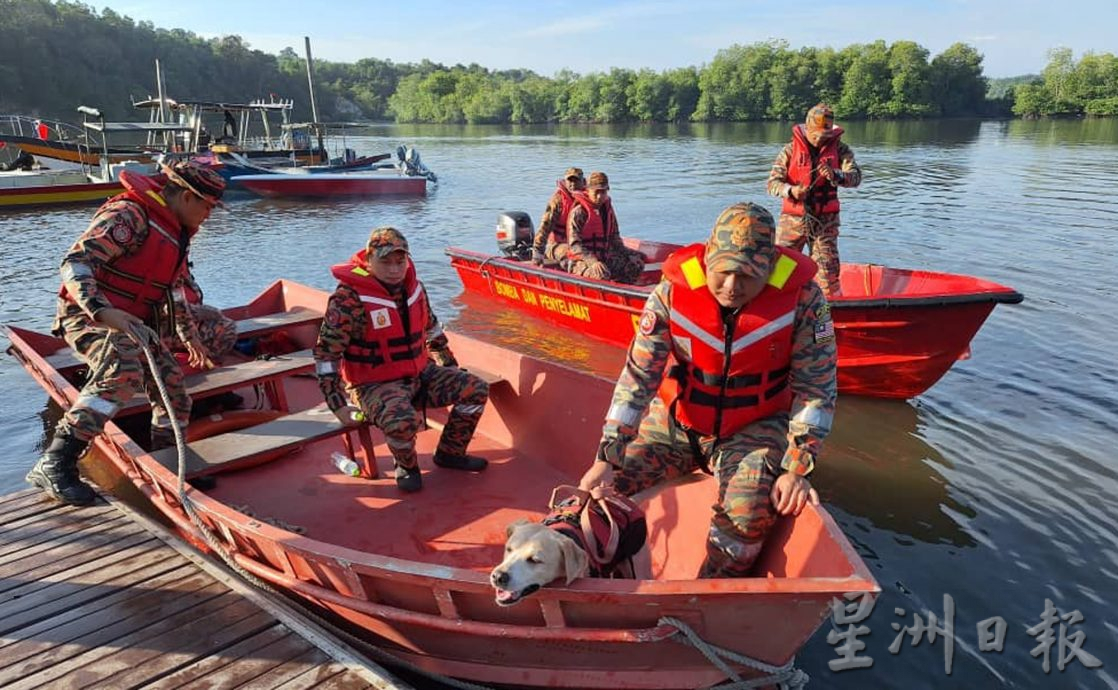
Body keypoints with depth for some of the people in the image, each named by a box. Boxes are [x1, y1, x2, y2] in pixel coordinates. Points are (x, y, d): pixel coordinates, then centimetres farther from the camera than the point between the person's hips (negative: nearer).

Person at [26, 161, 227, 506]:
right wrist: (104, 311, -40)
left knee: (175, 395, 5)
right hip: (91, 317, -9)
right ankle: (53, 465, -32)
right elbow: (74, 263, -25)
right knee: (123, 373, -35)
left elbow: (172, 288, 28)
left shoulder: (176, 231, 14)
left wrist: (188, 335, 33)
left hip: (137, 325, 9)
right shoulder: (128, 216, -18)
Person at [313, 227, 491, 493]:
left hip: (420, 373, 7)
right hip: (374, 385, -7)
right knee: (402, 422, -38)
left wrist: (450, 367, 21)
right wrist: (338, 405, -20)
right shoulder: (348, 298, -19)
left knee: (476, 389, -4)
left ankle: (450, 453, 15)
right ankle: (406, 466, -2)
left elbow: (431, 329, 19)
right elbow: (326, 352, -18)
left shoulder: (413, 286, 3)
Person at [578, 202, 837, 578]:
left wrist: (796, 469, -17)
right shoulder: (674, 291, -16)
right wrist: (606, 457, -20)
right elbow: (638, 374, -14)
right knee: (602, 491, -11)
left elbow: (815, 387, -11)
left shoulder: (802, 296, -17)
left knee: (749, 511, -29)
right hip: (675, 423, 2)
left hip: (754, 429, -1)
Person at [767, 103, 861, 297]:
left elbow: (856, 177, -9)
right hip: (793, 219, 0)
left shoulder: (840, 149, 3)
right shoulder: (790, 150, 0)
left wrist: (836, 176, -31)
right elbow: (772, 182, -5)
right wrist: (791, 191, -26)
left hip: (825, 221, 0)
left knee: (828, 269, 2)